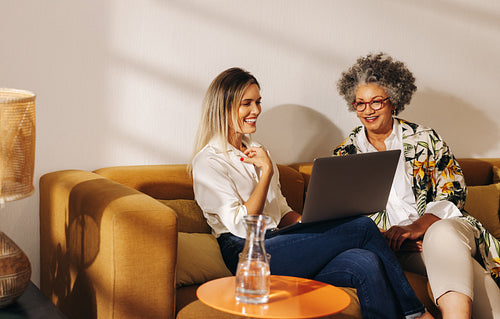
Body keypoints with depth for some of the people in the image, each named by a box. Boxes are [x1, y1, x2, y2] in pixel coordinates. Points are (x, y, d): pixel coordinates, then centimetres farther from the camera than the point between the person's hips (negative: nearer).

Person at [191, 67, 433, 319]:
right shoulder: (208, 161, -3)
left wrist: (313, 223, 3)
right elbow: (241, 226, -12)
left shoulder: (256, 152, 22)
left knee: (366, 264, -22)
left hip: (274, 242, 8)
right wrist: (267, 171, -10)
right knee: (363, 228, -17)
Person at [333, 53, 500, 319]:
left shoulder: (425, 139, 10)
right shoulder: (345, 154, 13)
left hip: (442, 225, 1)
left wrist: (415, 228, -14)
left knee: (442, 234, -38)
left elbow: (454, 192, 3)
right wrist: (390, 237, -12)